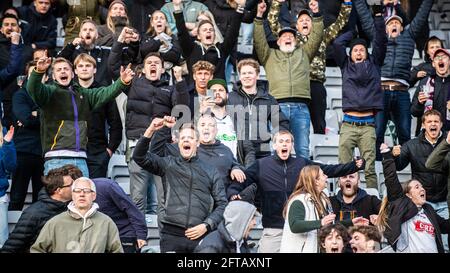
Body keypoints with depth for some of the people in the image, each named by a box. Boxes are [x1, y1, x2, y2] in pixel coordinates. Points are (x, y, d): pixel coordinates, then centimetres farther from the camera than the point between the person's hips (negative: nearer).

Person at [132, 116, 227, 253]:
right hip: (172, 236, 0)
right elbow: (139, 157, 2)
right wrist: (150, 130, -9)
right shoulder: (168, 164, 12)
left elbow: (222, 204, 11)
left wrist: (206, 225, -3)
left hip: (200, 235, 1)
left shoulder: (211, 171, 13)